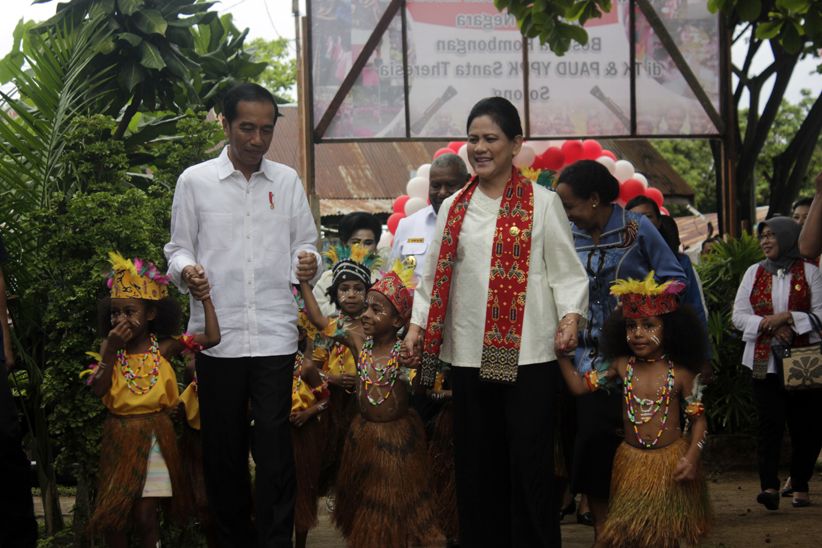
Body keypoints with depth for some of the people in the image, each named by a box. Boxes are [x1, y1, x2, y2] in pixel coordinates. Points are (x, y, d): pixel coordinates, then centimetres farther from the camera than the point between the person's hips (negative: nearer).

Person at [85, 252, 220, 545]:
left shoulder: (164, 347, -5)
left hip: (153, 438, -2)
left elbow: (212, 338, -12)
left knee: (145, 516, -3)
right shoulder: (110, 348, -2)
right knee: (112, 514, 6)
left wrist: (205, 298, -9)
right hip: (119, 436, 2)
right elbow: (98, 389, -13)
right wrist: (111, 350, -19)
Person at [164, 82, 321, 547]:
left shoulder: (287, 181, 10)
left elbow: (305, 244, 13)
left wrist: (308, 262, -10)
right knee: (223, 447, 7)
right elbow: (179, 248, 8)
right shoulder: (195, 181, 6)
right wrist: (186, 270, -14)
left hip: (275, 333, 0)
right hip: (218, 333, 0)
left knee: (274, 444, -3)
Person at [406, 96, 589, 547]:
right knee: (476, 462, 9)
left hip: (528, 352, -3)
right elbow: (434, 274, 14)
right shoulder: (453, 208, 13)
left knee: (529, 460, -1)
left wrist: (570, 315, -17)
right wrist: (417, 324, 3)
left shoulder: (542, 203, 2)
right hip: (470, 352, 4)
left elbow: (565, 270, -2)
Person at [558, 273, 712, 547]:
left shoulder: (680, 373, -7)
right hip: (632, 460, 2)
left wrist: (691, 458, -15)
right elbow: (580, 386, 2)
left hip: (670, 460, -2)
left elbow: (698, 419, -2)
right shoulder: (622, 366, 0)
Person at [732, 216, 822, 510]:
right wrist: (769, 325, -11)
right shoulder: (754, 273, 12)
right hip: (765, 361, 1)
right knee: (770, 422, -10)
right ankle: (769, 486, -17)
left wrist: (788, 317, -16)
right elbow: (739, 316, 5)